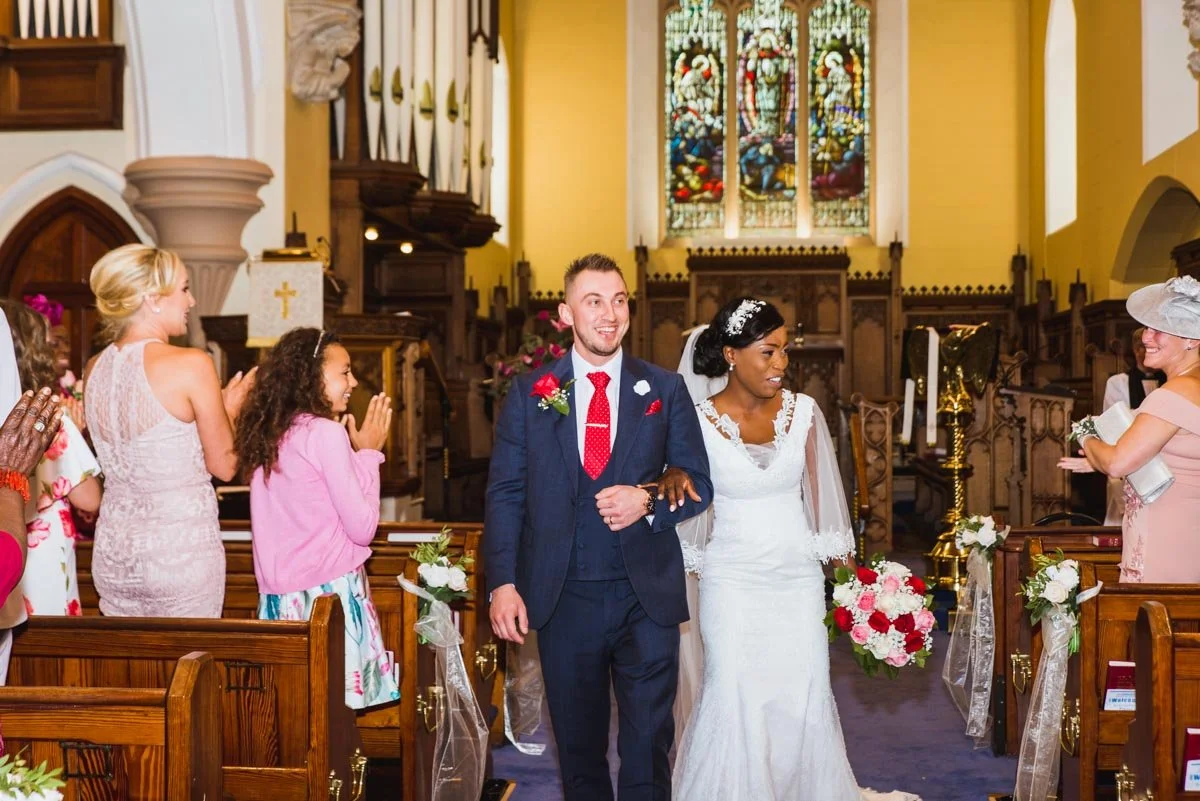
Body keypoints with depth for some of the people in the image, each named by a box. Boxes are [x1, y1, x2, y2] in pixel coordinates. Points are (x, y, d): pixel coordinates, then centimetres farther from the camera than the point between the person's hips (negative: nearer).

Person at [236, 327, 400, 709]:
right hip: (330, 591, -7)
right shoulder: (326, 433, -12)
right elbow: (362, 528, -11)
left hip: (278, 596, 7)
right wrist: (369, 453, -1)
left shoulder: (267, 435, 10)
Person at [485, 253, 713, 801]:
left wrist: (648, 502, -15)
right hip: (562, 597, 1)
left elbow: (699, 484, 5)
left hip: (647, 596, 0)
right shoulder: (529, 394, 3)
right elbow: (504, 494, 0)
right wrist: (503, 584, -10)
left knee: (648, 745, 3)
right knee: (577, 744, 14)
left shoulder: (665, 390, 4)